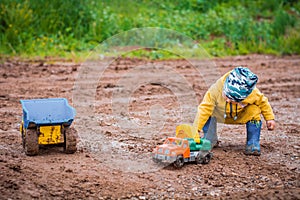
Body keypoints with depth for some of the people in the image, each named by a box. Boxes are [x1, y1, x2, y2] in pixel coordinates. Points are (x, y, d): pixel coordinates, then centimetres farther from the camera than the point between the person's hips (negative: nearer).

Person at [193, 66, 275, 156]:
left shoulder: (253, 94, -33)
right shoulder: (215, 90, -39)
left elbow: (262, 101, -11)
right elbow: (204, 108, -37)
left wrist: (270, 118, -11)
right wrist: (196, 128, -39)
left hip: (241, 116, 0)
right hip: (221, 115, 0)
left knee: (254, 110, -29)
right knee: (210, 113, -31)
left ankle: (253, 144, -15)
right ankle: (210, 140, -7)